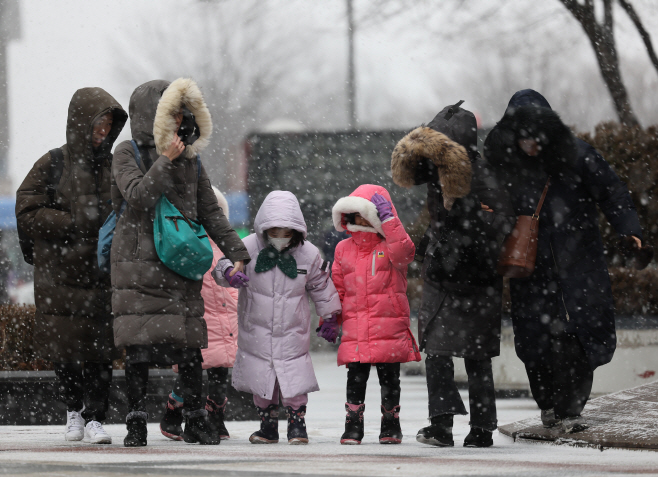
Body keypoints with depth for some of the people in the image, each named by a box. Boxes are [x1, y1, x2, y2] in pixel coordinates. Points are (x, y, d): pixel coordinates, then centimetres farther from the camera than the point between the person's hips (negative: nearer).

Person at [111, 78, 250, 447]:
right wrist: (166, 161, -17)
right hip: (139, 261, -3)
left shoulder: (190, 158, 12)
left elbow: (210, 212, 14)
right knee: (139, 345, -5)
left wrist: (237, 252, 8)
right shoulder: (128, 153, 1)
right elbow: (138, 195, -15)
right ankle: (137, 423, 1)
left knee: (190, 343, 2)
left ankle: (196, 421, 9)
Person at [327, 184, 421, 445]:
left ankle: (391, 426, 16)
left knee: (389, 379, 5)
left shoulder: (389, 245, 1)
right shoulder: (344, 250, 12)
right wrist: (331, 319, 10)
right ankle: (353, 427, 8)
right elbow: (337, 288, 17)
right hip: (355, 330, 3)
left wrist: (388, 218, -23)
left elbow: (403, 251, -24)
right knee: (355, 379, 1)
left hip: (389, 328, -3)